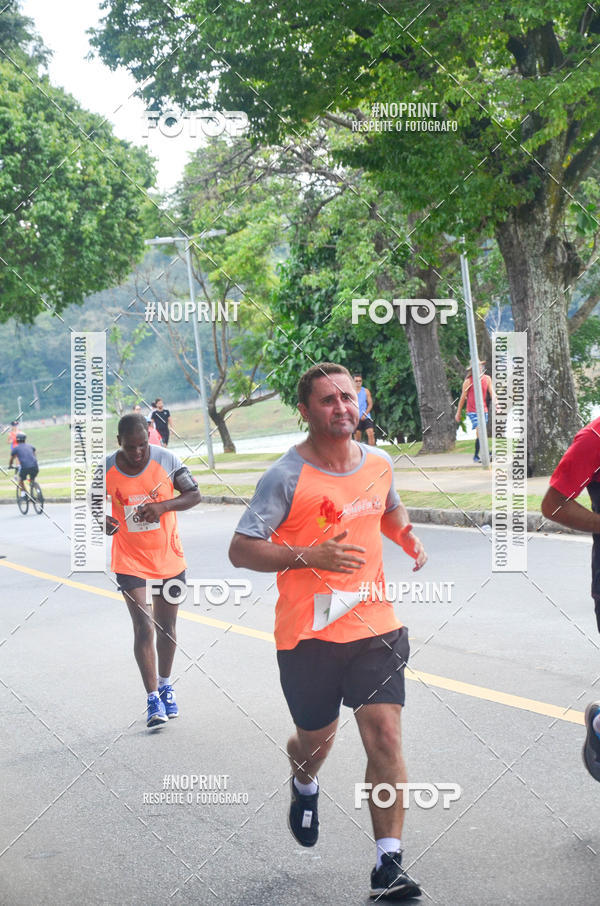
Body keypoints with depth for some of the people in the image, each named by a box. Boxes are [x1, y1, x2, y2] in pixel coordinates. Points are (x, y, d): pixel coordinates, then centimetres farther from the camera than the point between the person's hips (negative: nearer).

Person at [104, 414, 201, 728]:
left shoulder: (166, 460, -9)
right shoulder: (106, 469, -8)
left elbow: (194, 494, -3)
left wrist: (162, 506, -21)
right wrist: (102, 521, -18)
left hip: (169, 560, 1)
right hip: (130, 563, -1)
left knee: (166, 628, 13)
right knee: (144, 628, -11)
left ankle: (165, 686, 34)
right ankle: (153, 699, -5)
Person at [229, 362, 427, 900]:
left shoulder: (380, 463, 6)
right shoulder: (286, 477, -11)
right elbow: (241, 550, -12)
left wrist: (409, 538, 6)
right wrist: (311, 556, -24)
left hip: (375, 624, 3)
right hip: (308, 633, -3)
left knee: (385, 735, -10)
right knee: (315, 740, 15)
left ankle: (389, 864, -3)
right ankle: (305, 785, 52)